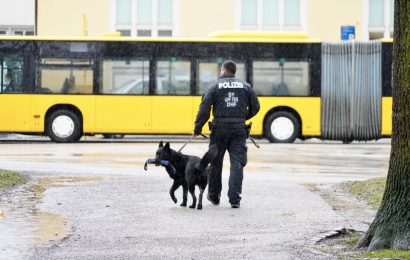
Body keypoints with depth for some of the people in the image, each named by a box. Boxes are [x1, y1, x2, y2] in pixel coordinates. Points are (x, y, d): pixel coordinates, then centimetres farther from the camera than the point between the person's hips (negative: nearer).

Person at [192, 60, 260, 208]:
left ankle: (214, 196, 26)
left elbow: (204, 109, -6)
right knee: (237, 163, -1)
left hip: (220, 128, -1)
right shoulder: (245, 86, 8)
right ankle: (235, 199, -11)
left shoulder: (215, 86, 0)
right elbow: (255, 107, 12)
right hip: (239, 129, 1)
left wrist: (197, 129, 0)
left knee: (215, 163, 14)